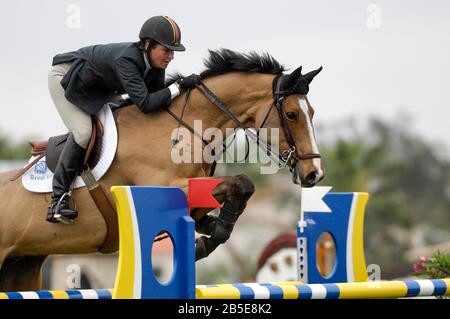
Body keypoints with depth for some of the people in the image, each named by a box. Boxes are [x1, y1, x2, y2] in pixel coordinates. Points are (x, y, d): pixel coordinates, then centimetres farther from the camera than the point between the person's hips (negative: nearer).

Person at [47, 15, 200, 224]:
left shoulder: (154, 65, -15)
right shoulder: (126, 59, -39)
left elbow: (157, 98, -6)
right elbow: (145, 103, -45)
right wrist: (179, 86, -42)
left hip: (95, 89, 9)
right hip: (65, 77, -9)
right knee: (82, 131, -24)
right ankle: (58, 200, -21)